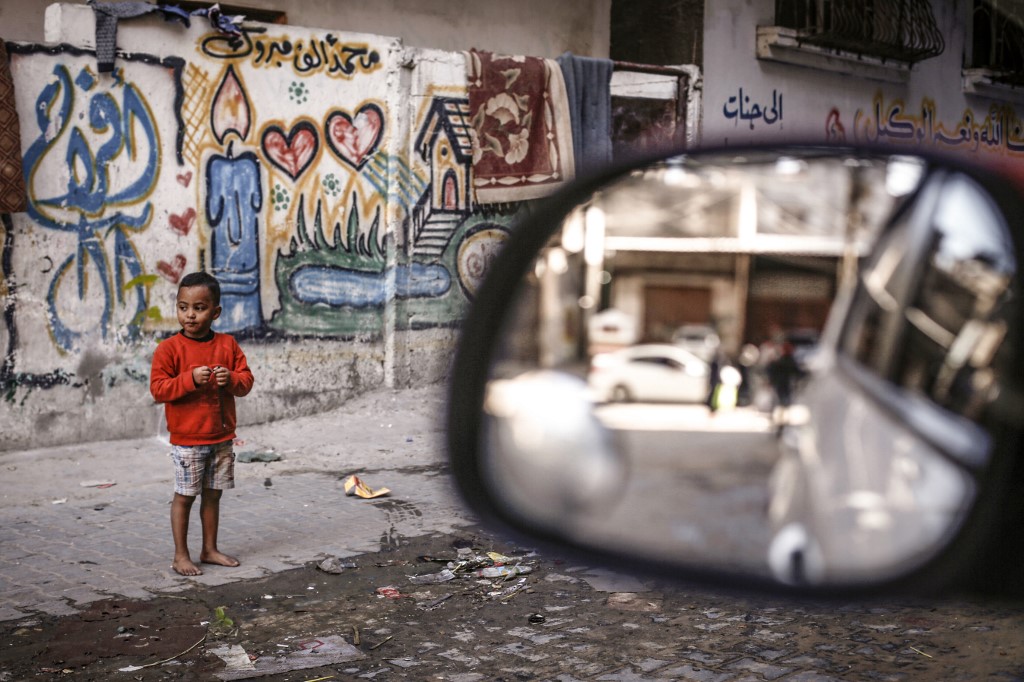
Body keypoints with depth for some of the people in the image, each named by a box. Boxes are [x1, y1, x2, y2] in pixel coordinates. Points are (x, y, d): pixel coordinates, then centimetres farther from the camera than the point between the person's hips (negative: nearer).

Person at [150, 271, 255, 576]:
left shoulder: (227, 344, 4)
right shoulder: (169, 348, -8)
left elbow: (246, 379, 6)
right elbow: (158, 389, -13)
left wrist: (232, 379, -16)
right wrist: (190, 379, -25)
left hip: (222, 438, 4)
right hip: (187, 439, -4)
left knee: (213, 494, 14)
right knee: (184, 496, 1)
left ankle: (209, 549, 26)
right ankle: (181, 555, 12)